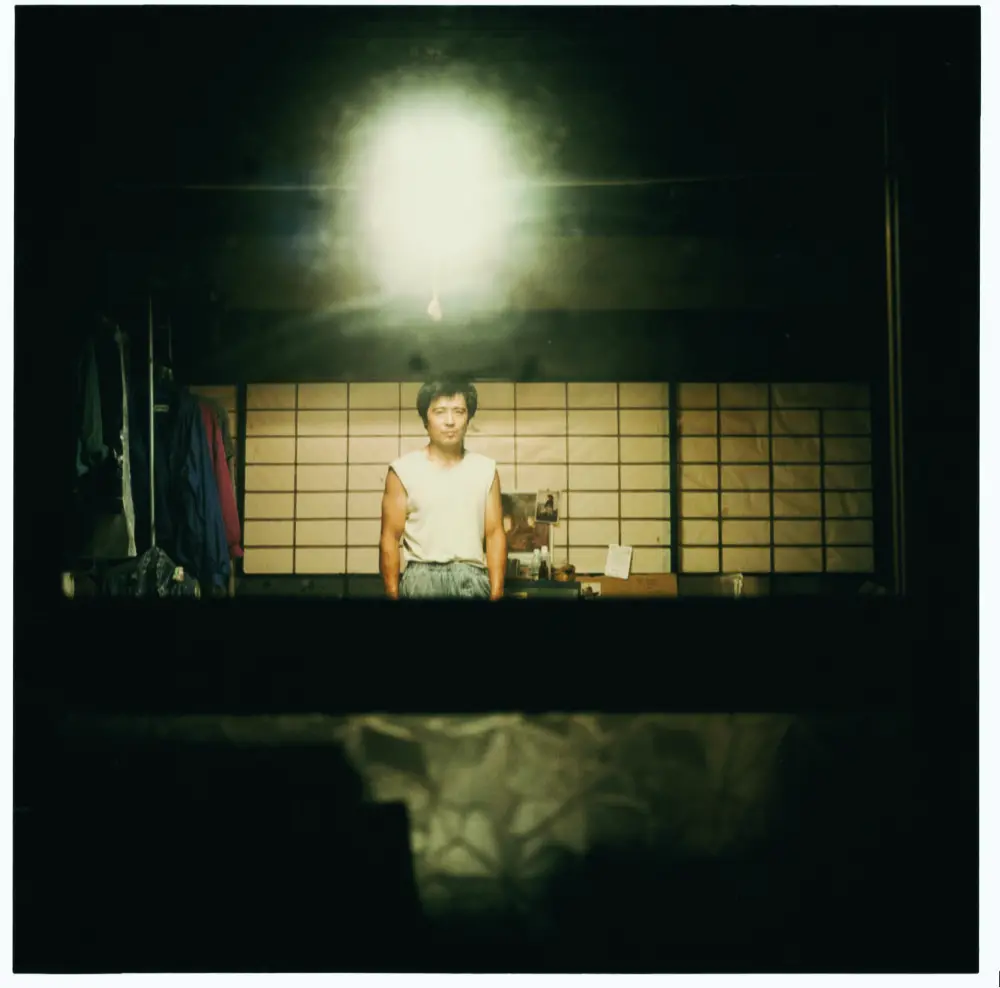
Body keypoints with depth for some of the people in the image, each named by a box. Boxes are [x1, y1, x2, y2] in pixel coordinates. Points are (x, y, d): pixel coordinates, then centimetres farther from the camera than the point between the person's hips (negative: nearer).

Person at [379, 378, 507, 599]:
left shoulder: (486, 470, 8)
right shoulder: (403, 470, 1)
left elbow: (494, 534, 5)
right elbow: (390, 539, -1)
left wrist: (496, 593, -3)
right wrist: (392, 594, -7)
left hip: (473, 581, 2)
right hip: (422, 580, -2)